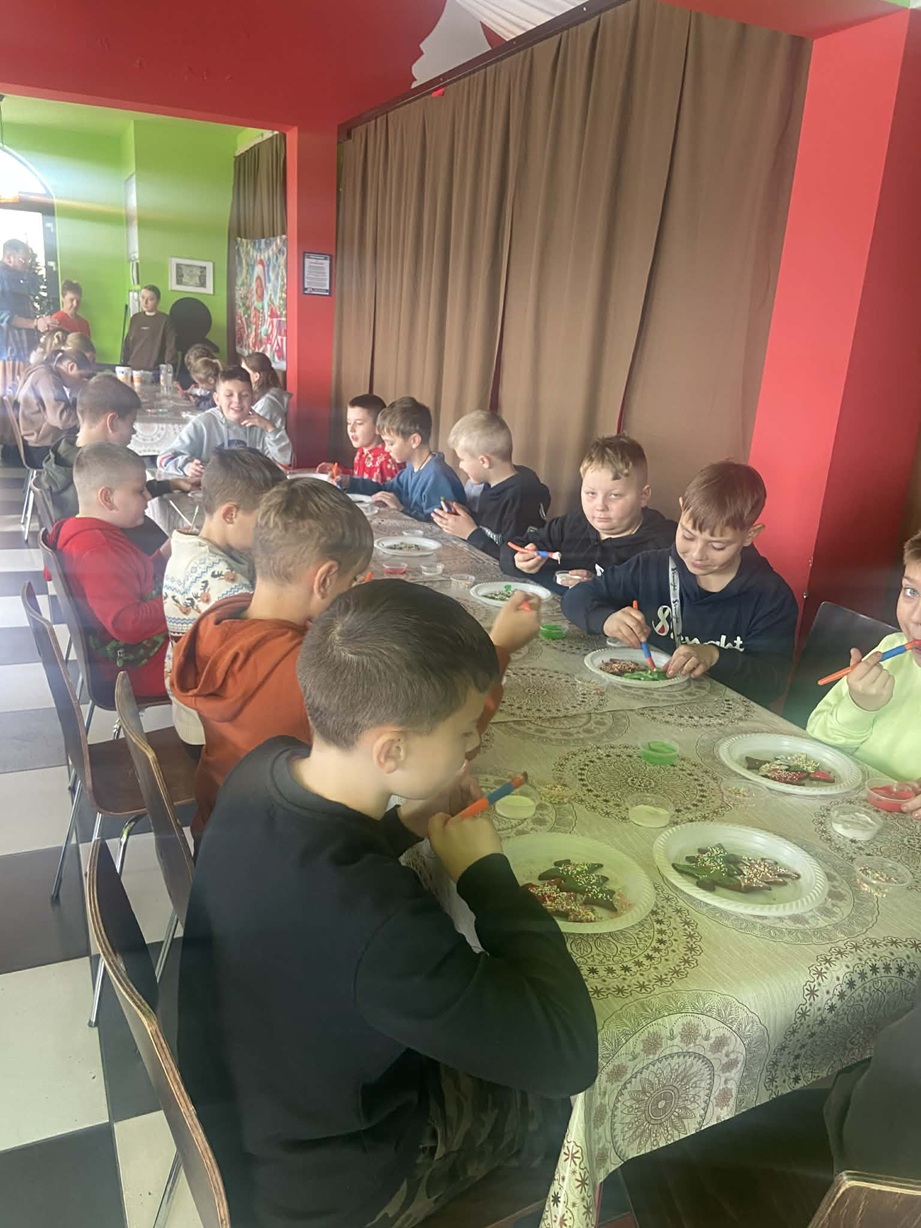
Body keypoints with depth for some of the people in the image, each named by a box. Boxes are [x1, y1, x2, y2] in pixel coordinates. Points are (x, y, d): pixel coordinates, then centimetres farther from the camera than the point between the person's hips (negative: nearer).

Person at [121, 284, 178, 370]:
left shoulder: (165, 320, -3)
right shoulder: (135, 318, 13)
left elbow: (171, 347, -6)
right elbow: (127, 344, 18)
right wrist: (124, 364, 13)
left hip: (154, 371, -5)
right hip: (133, 368, 5)